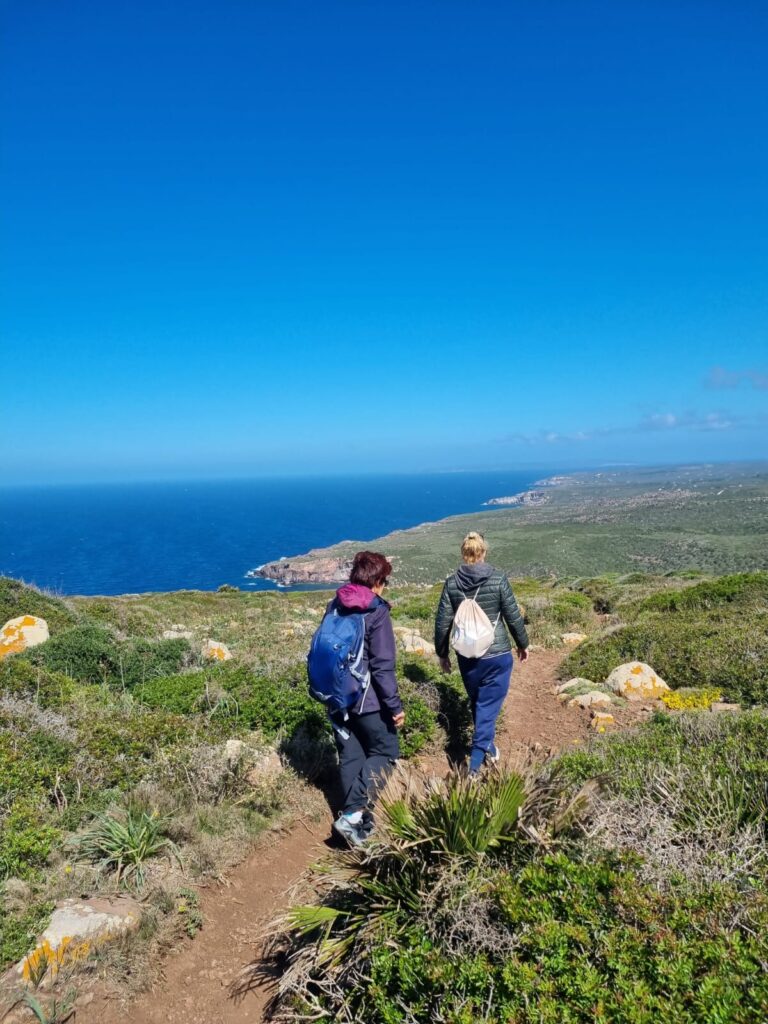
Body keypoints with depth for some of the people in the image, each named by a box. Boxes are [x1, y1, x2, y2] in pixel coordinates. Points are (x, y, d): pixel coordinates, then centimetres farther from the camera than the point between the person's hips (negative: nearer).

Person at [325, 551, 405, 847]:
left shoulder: (334, 607, 4)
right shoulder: (376, 612, -16)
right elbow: (383, 665, -18)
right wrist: (395, 705, -12)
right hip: (367, 700, -6)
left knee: (350, 756, 16)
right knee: (384, 752, 8)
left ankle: (352, 815, 19)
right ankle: (353, 813, -6)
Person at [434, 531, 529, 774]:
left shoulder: (452, 583, -4)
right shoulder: (498, 578, -11)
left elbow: (442, 623, -1)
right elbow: (513, 616, -5)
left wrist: (442, 653, 13)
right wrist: (522, 644, 11)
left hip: (466, 657, 3)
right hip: (497, 655, -3)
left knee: (477, 704, 23)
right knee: (488, 707, 4)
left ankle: (487, 747, 42)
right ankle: (475, 765, 2)